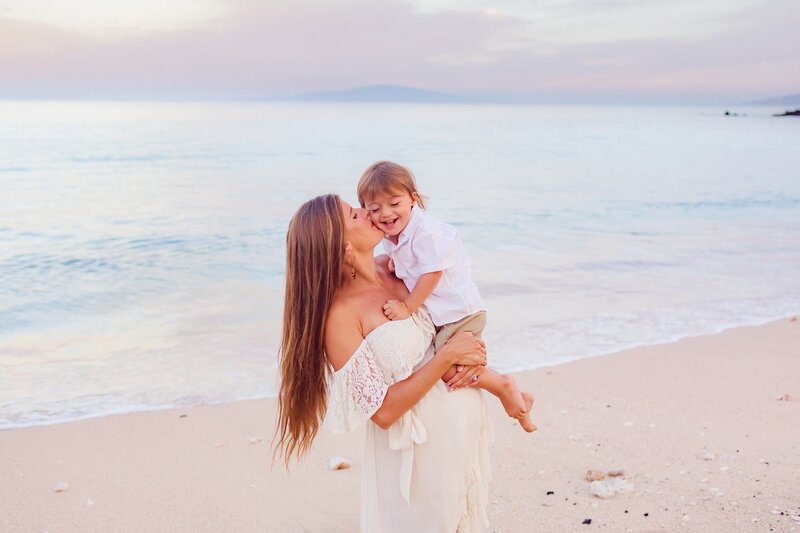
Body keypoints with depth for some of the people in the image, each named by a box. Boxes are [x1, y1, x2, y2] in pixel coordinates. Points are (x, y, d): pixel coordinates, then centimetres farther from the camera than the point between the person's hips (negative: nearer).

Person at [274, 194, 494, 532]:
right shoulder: (340, 313, -21)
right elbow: (383, 411, -21)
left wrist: (471, 348, -6)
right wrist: (447, 356, -21)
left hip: (468, 423, 7)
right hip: (420, 445, -7)